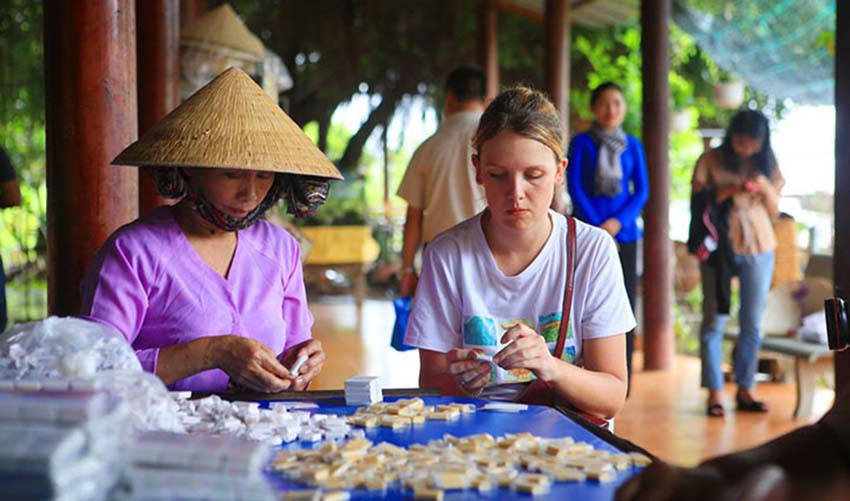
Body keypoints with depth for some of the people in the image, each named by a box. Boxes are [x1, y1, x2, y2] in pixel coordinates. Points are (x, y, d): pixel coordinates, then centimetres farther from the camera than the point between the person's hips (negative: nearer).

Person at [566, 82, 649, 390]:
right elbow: (575, 188, -1)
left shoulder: (632, 145, 11)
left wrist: (617, 222, -8)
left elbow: (642, 191, 7)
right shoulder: (581, 142, 4)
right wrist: (597, 227, -10)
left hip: (623, 232, 2)